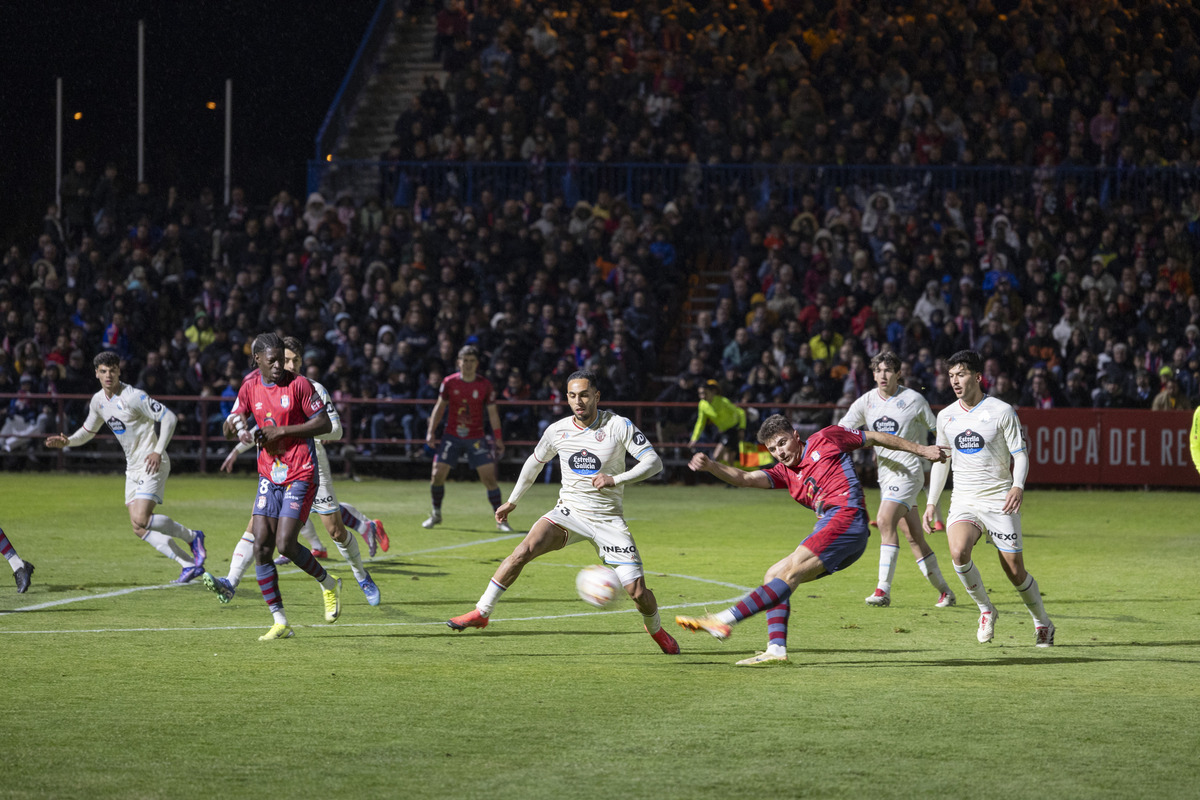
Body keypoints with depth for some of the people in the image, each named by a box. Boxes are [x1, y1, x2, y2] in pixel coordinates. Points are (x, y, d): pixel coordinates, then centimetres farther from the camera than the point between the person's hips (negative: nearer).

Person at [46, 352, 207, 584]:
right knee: (140, 530, 0)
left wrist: (158, 451, -22)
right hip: (133, 468, 8)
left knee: (141, 520, -21)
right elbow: (88, 431, 23)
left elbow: (169, 417, -16)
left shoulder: (132, 397, -17)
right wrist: (67, 441, 4)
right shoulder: (98, 401, 8)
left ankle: (192, 537, 0)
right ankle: (190, 564, 6)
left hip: (152, 465, -8)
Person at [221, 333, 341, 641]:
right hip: (269, 475, 5)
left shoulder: (298, 384, -9)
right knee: (261, 547, -4)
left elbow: (325, 424, -10)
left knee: (286, 544, -14)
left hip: (300, 475, -5)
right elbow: (229, 428, 12)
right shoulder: (250, 386, 5)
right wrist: (236, 426, -13)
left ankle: (328, 583, 17)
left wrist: (281, 431, -17)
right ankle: (280, 623, 2)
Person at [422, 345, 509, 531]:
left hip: (476, 438, -1)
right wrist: (431, 432, 2)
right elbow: (439, 407, 8)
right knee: (438, 474, -7)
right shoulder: (449, 382, -2)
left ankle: (500, 519, 1)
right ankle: (436, 514, 14)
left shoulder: (485, 385, -4)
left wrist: (498, 439, -2)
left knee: (489, 477, -10)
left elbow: (492, 413, 2)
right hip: (451, 436, 1)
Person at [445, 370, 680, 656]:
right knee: (524, 550, -25)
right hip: (569, 511, 2)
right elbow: (534, 462, 18)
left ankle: (655, 628, 26)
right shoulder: (557, 430, -1)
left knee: (637, 590, -8)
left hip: (608, 519, -2)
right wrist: (512, 502, 25)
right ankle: (481, 613, -16)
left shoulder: (618, 426, -11)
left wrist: (617, 479, -28)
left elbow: (654, 462, -14)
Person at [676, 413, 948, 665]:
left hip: (846, 517, -9)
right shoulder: (785, 472, 23)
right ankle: (776, 648, -9)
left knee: (789, 573, -17)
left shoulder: (825, 439, 9)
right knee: (773, 576, 4)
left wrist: (921, 449, 21)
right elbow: (745, 478, 9)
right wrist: (709, 466, -7)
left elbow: (875, 438, 18)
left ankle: (724, 620, -29)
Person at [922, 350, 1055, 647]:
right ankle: (985, 611, -5)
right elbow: (942, 460, 19)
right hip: (963, 500, 3)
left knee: (1014, 570, -3)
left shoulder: (1002, 411, -5)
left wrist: (1018, 486, -23)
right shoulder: (946, 416, 8)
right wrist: (931, 502, 15)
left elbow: (1020, 454, -4)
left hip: (999, 500, -3)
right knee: (958, 551, -26)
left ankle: (1042, 623, 22)